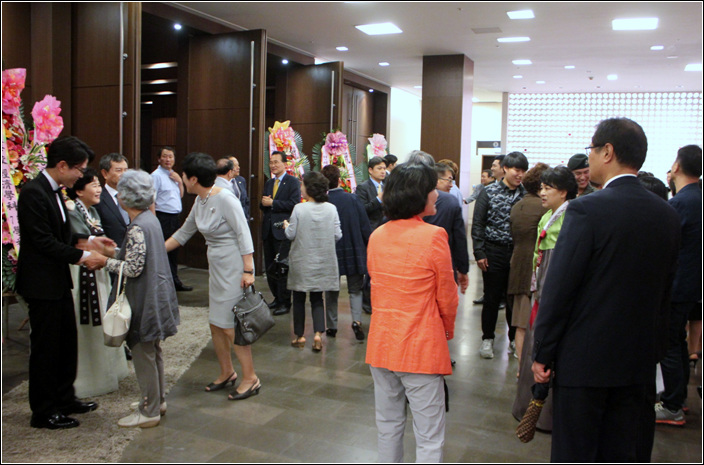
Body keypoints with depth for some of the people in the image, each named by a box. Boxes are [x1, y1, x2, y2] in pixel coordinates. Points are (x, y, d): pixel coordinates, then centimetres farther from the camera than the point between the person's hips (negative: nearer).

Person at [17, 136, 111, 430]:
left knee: (67, 343, 18)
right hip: (41, 284, -10)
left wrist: (88, 240, 5)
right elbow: (44, 242, -22)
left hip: (58, 281, 10)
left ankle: (64, 399, 33)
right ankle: (44, 412, 18)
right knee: (45, 348, 3)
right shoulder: (33, 193, -20)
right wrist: (82, 257, -18)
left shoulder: (53, 190, 10)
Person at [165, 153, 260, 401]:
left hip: (235, 266, -9)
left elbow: (244, 234, -18)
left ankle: (250, 378, 9)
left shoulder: (225, 198, -17)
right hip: (216, 266, 9)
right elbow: (184, 232, 19)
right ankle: (227, 372, 30)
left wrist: (248, 271, -22)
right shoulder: (200, 201, 9)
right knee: (216, 324, 13)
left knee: (231, 325, -4)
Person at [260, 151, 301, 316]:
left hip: (282, 230, -7)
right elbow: (263, 205, 18)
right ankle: (277, 298, 24)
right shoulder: (268, 183, 19)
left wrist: (272, 203, -15)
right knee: (269, 267, 12)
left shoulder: (293, 182, -4)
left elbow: (294, 203, -15)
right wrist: (263, 203, -5)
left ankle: (285, 302, 3)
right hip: (268, 230, 7)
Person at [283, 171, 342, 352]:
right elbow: (338, 235, -3)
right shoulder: (331, 209, -5)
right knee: (317, 298, 12)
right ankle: (318, 333, -4)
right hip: (323, 262, 2)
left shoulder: (299, 209, -13)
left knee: (299, 298, 12)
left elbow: (291, 235, -7)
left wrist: (286, 226, 14)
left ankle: (299, 336, 19)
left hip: (301, 261, -2)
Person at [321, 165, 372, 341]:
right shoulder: (353, 199, -7)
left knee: (331, 292, 15)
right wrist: (368, 247, 7)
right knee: (355, 290, 13)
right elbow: (365, 226, -4)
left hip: (330, 254, 0)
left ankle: (331, 326, 19)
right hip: (354, 252, 1)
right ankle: (357, 321, -5)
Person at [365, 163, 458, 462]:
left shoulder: (377, 236, 1)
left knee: (388, 426, 21)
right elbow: (447, 297, -6)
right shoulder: (433, 237, -15)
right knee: (429, 437, 6)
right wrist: (448, 330, 13)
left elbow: (376, 286, 8)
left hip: (381, 343, 6)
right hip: (422, 347, -6)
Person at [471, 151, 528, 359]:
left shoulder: (525, 194, 3)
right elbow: (477, 224, -3)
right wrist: (479, 252, -8)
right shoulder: (489, 192, -3)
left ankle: (515, 338, 25)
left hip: (518, 253, 2)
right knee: (492, 297, 6)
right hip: (494, 252, -2)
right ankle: (487, 338, 20)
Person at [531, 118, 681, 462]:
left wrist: (542, 353, -8)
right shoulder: (667, 215, 3)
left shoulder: (587, 210, -17)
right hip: (639, 360, 6)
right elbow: (665, 289, 10)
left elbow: (559, 288, -17)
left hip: (585, 359, -6)